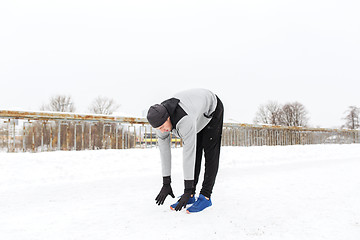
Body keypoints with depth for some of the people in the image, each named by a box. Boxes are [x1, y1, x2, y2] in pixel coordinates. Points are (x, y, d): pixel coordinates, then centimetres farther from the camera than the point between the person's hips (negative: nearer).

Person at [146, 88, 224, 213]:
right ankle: (190, 196, 3)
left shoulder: (185, 121, -47)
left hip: (212, 109, -6)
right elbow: (164, 151, -18)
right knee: (195, 153, -1)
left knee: (210, 153, -10)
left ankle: (205, 197, -6)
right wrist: (166, 183, -16)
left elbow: (188, 155, -44)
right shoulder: (159, 120, -25)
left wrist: (188, 190, -38)